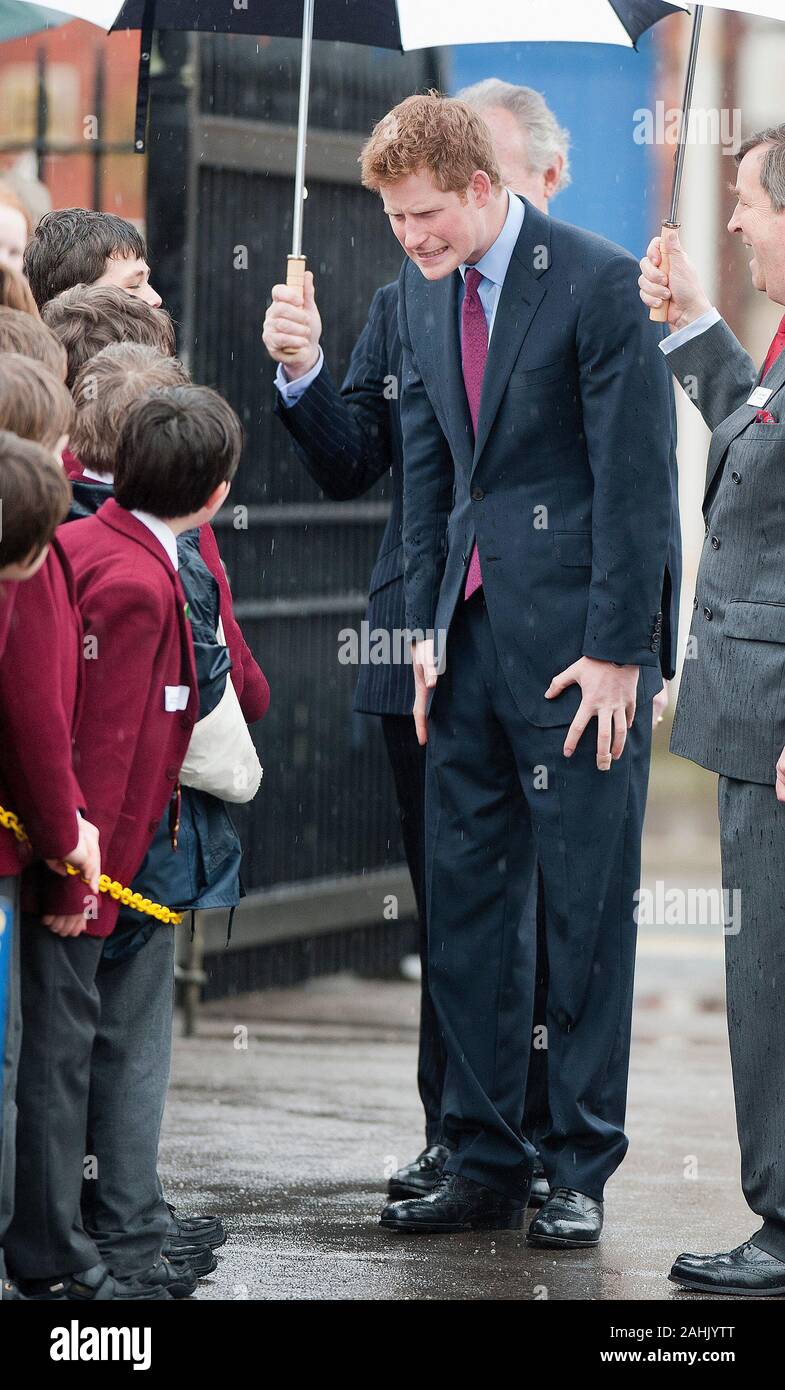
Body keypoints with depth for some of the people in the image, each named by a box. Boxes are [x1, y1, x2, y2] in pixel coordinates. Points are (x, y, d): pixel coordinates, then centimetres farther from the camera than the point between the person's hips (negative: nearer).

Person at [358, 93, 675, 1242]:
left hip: (577, 643, -7)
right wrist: (427, 624, 9)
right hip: (473, 632, 7)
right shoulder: (423, 292, 10)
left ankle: (580, 1170, 8)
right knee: (464, 900, 7)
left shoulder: (598, 282, -12)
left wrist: (615, 651, -13)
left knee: (587, 909, 0)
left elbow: (633, 472, -12)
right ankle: (484, 1162, 15)